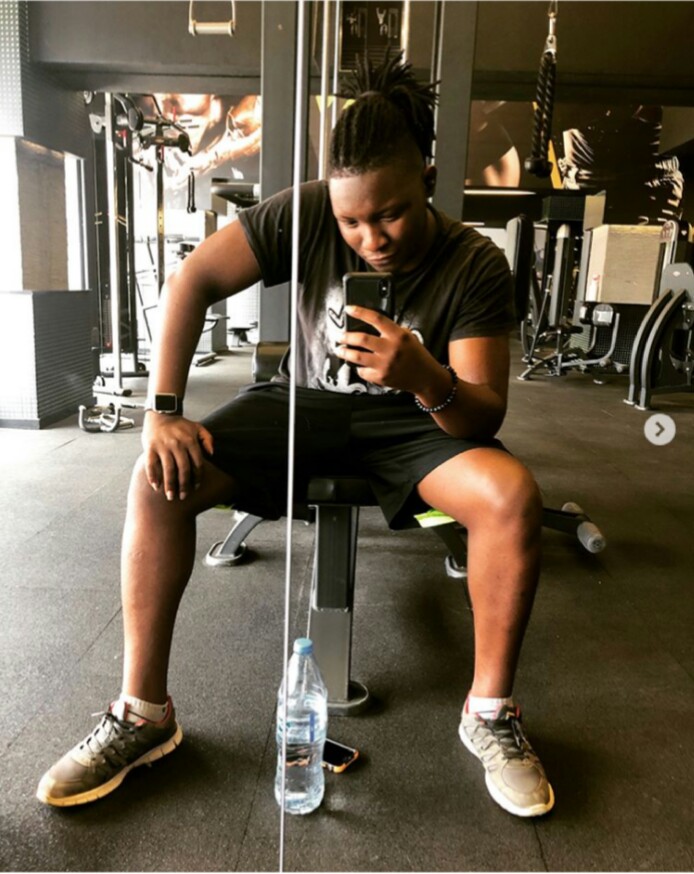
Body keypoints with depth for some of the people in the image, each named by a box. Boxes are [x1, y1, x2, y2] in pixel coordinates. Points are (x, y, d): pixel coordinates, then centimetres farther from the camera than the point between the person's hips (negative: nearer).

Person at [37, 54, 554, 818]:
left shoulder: (474, 265, -16)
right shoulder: (308, 213, -13)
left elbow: (484, 418, -21)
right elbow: (193, 280, -13)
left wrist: (425, 377, -44)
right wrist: (163, 411, -19)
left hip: (412, 421, 0)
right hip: (304, 402, 1)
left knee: (512, 495, -30)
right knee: (158, 481, -21)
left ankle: (490, 711, -7)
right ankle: (143, 712, -5)